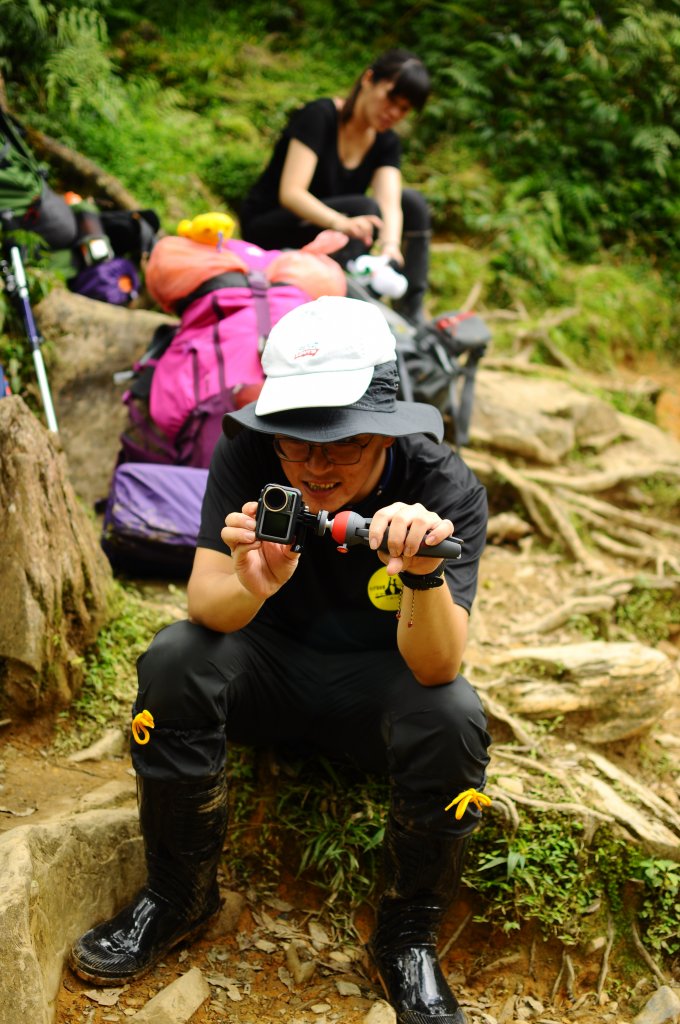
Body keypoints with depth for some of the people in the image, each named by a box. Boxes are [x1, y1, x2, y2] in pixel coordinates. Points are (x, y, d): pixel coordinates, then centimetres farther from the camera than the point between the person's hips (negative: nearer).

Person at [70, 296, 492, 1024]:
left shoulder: (447, 490, -24)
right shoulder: (248, 452, -19)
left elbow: (434, 668, -31)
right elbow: (205, 604, -23)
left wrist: (425, 575, -52)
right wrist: (249, 587, -47)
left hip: (378, 682, -1)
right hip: (273, 664, 2)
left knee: (453, 716, -32)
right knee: (174, 659, -27)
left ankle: (407, 935, -6)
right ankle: (177, 896, -5)